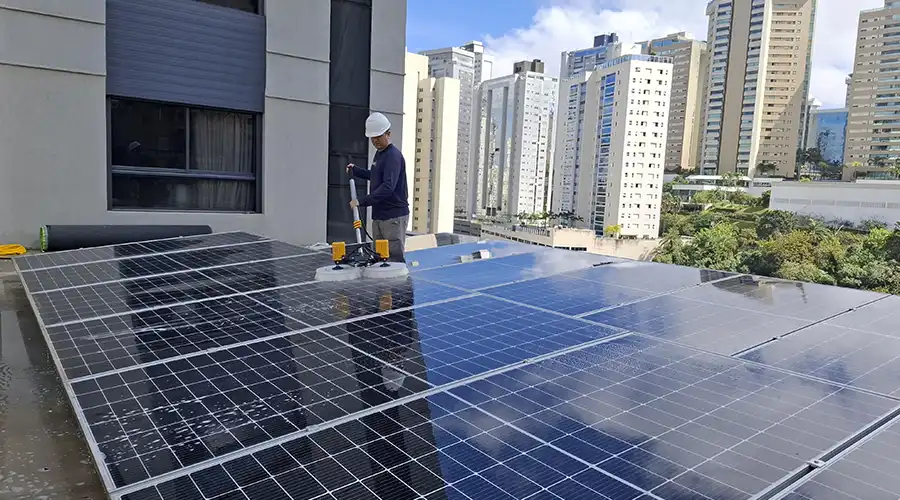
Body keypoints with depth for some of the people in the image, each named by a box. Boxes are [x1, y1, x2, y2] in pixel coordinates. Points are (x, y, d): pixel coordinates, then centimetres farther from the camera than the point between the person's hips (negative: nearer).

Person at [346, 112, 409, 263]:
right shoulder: (379, 153, 15)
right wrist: (355, 170, 25)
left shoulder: (393, 156, -15)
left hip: (394, 216, -9)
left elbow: (388, 187, -27)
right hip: (378, 215, 9)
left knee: (395, 258, -8)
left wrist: (362, 201, -30)